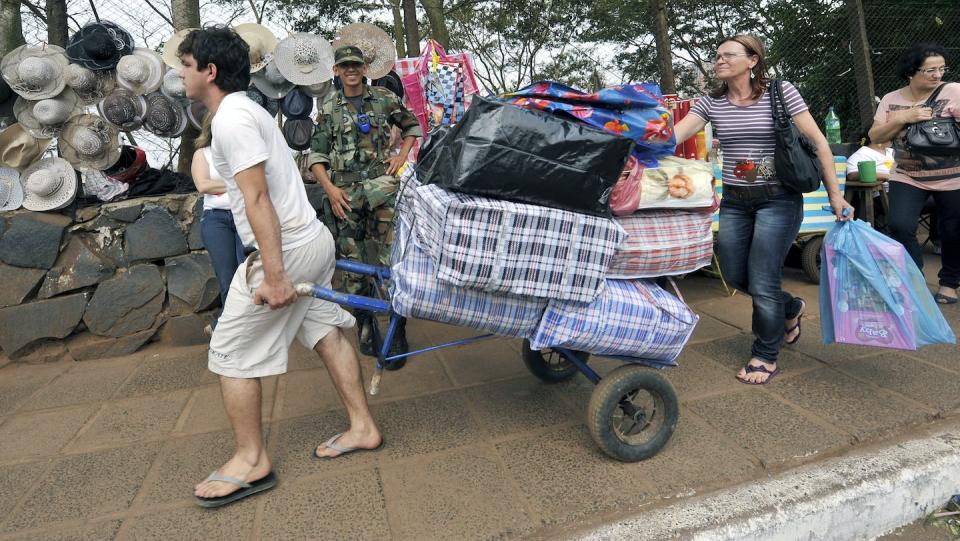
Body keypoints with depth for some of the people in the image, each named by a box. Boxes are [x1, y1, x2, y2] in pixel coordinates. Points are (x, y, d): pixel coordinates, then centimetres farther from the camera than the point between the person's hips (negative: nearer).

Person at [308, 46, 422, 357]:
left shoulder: (384, 98, 9)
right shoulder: (329, 108, 10)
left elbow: (411, 126, 22)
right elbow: (317, 155, 8)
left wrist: (402, 155, 6)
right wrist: (330, 188, -6)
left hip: (381, 184, -1)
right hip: (344, 192, 2)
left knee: (390, 258, -11)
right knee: (353, 262, 5)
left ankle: (398, 329, -3)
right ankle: (364, 325, 19)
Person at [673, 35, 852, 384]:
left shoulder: (780, 93, -6)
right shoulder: (711, 103, 3)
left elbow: (817, 141, -4)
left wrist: (834, 193, -5)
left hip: (778, 199, -4)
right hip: (734, 201, 5)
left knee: (762, 283, -6)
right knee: (734, 275, 9)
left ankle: (766, 358, 17)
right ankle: (791, 309, 40)